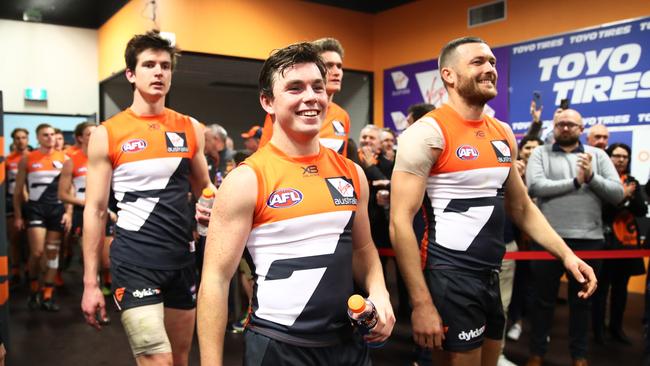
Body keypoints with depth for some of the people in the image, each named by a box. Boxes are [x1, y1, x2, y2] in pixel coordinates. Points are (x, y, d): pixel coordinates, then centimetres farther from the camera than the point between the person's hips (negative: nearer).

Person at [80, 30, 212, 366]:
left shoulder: (190, 128, 6)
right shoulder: (107, 135, -4)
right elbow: (95, 210, -2)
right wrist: (90, 282, -3)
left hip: (182, 259, 4)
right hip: (133, 262, -4)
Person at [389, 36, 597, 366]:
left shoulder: (503, 134, 8)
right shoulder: (429, 131, -15)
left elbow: (521, 207, 17)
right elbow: (400, 222, -19)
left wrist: (566, 254, 4)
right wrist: (421, 304, -22)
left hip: (492, 276, 8)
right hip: (450, 277, -8)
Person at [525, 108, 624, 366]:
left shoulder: (598, 155, 8)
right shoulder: (540, 153, 2)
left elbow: (617, 194, -1)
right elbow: (535, 187, -15)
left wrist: (592, 177, -16)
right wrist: (575, 182, -15)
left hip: (588, 239, 2)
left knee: (581, 300, 16)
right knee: (543, 299, 11)